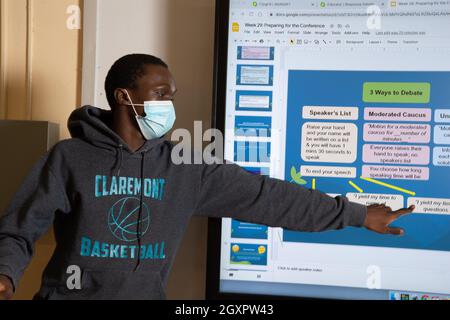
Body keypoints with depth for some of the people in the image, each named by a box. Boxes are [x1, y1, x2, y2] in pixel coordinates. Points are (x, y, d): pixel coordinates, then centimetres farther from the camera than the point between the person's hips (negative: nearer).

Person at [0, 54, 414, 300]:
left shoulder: (186, 168, -2)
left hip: (146, 294, 3)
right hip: (72, 293, -2)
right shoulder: (69, 158, -7)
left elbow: (265, 195, -4)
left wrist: (357, 214, -4)